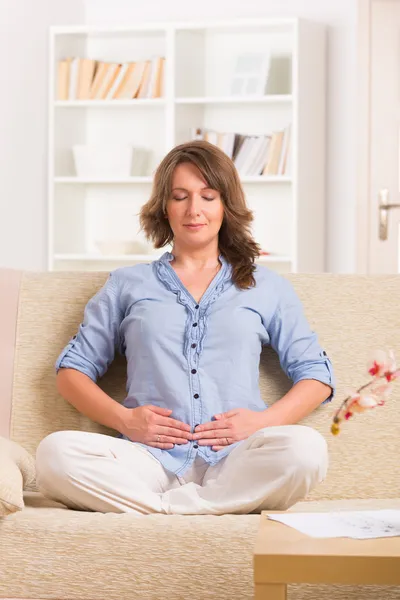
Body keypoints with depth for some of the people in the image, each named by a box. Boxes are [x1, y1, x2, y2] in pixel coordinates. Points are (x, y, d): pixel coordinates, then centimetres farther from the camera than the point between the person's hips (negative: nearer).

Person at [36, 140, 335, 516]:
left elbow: (317, 376, 17)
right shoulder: (128, 284, 21)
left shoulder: (267, 287, 21)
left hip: (234, 462, 1)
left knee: (305, 447, -35)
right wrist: (123, 418, -2)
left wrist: (263, 420, -3)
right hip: (153, 460, -1)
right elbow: (71, 370, 17)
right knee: (54, 452, -31)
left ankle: (154, 512, -25)